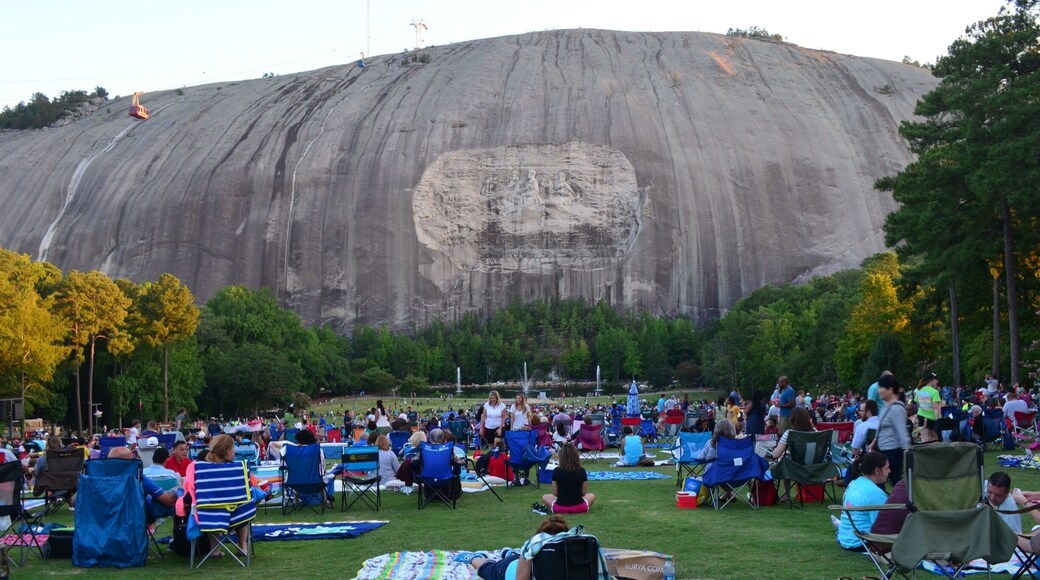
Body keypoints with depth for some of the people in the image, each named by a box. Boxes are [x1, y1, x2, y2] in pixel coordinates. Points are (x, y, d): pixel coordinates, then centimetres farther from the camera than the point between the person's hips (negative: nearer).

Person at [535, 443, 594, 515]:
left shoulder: (556, 471, -8)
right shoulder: (582, 471, -7)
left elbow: (555, 493, -3)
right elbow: (584, 493, 0)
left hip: (560, 507, 2)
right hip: (579, 507, -1)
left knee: (545, 497, 31)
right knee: (592, 496, 30)